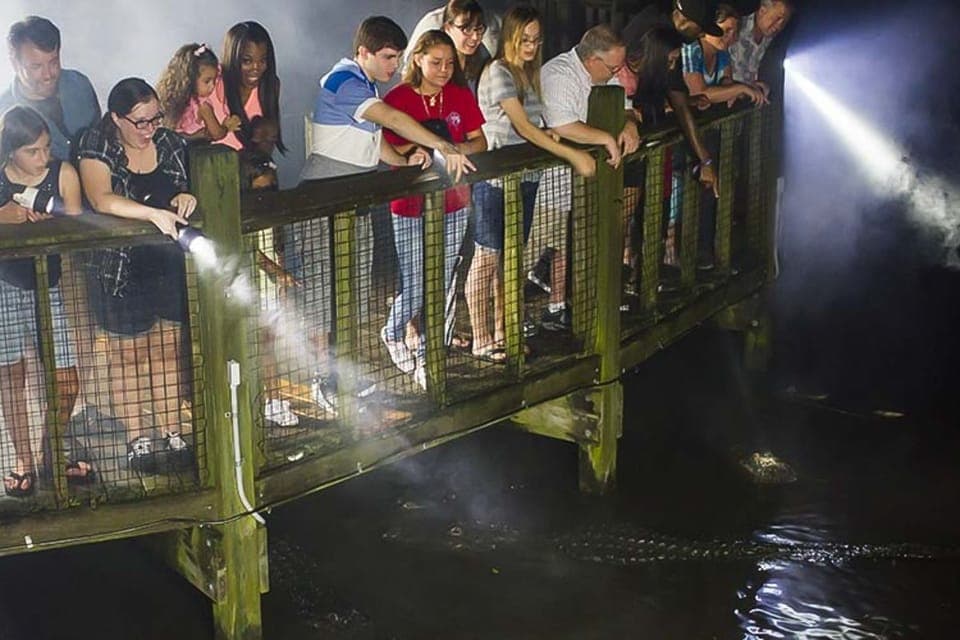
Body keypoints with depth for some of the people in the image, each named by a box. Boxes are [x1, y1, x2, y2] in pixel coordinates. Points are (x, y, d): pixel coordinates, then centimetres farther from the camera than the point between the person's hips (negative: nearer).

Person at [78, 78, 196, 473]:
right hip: (122, 270, -4)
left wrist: (189, 197, -12)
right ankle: (137, 440, 19)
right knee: (129, 355, 7)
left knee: (168, 352, 11)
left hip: (170, 266, 4)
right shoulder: (97, 150, -11)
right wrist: (154, 213, -41)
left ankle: (171, 435, 21)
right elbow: (101, 200, -28)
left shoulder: (170, 143, 2)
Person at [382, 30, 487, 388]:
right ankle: (393, 335, 31)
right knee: (415, 287, -1)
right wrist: (418, 149, -24)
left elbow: (480, 142, 6)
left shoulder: (461, 96, 4)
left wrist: (456, 149, -14)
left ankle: (429, 358, 21)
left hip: (453, 203, 4)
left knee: (443, 286, 7)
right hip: (411, 207, -4)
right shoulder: (397, 99, -9)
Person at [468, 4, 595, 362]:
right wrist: (572, 155, -24)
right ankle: (481, 342, 8)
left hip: (525, 177, 8)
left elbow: (537, 126, 13)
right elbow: (523, 126, -20)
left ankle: (503, 335, 22)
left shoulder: (530, 74, 12)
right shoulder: (498, 73, -13)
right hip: (495, 179, -8)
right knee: (487, 258, 1)